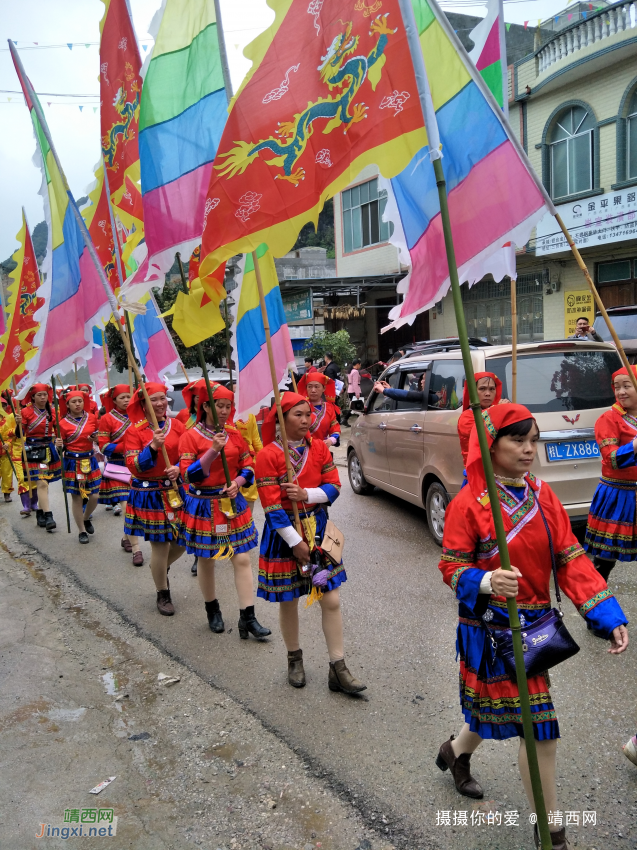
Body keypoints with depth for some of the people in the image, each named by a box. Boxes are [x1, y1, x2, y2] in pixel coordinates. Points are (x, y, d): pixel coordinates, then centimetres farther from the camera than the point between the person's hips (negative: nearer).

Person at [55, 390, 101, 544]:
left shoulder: (92, 417, 1)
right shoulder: (63, 423, -7)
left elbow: (98, 436, 17)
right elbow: (60, 448, -4)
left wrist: (95, 437, -5)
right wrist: (58, 445, -25)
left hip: (90, 460, 3)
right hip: (72, 462, -3)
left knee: (94, 496, 3)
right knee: (76, 497, 3)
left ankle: (86, 519, 34)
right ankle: (82, 531, 18)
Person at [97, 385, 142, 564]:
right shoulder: (106, 419, -2)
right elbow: (104, 446, -6)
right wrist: (124, 446, -19)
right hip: (118, 467, -4)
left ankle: (126, 538, 32)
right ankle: (136, 549, -9)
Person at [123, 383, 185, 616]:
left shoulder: (177, 425, 2)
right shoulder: (134, 430, -8)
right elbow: (134, 466, -14)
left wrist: (178, 468, -14)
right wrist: (153, 447, -27)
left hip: (176, 490, 4)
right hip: (149, 494, -4)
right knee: (160, 545, 1)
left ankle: (162, 568, 43)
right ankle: (163, 594, 22)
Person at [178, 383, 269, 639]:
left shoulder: (235, 434, 4)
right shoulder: (190, 436, -8)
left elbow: (248, 467, 9)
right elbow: (189, 476, -16)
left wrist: (237, 482, -11)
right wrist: (213, 451, -26)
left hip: (233, 504, 3)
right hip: (203, 507, -3)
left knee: (242, 559, 0)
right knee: (206, 559, 10)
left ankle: (247, 617, 6)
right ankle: (212, 610, 31)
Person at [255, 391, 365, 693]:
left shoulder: (319, 447, 0)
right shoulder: (268, 455, -14)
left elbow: (334, 486, 0)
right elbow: (271, 505, -15)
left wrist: (306, 494, -19)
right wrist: (296, 542, -16)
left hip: (318, 528, 4)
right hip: (284, 533, -3)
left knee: (331, 600, 3)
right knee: (289, 602, 11)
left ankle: (338, 669, 14)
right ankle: (294, 660, 34)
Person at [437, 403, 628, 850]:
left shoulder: (543, 495, 1)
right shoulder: (468, 503, -16)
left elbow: (571, 558, 0)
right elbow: (452, 566, -13)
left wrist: (608, 615, -8)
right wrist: (486, 583, -34)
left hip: (533, 624, 6)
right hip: (491, 629, -6)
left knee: (502, 708, 21)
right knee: (540, 730, 1)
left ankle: (456, 752, 52)